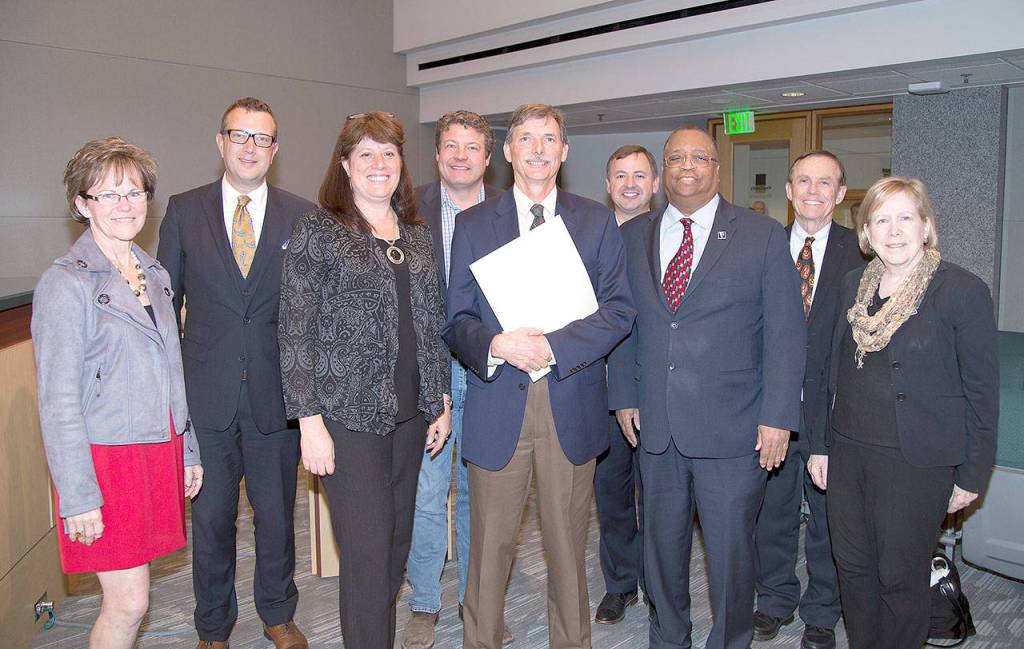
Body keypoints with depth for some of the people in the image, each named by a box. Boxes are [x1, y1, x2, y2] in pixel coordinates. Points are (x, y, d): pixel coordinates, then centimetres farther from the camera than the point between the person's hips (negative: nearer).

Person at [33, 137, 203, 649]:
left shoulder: (154, 274, 11)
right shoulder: (64, 282, -10)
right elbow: (58, 400, -12)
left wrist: (189, 451, 16)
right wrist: (77, 495, -14)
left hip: (160, 449, 6)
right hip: (105, 455, -6)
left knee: (128, 597, 13)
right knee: (128, 603, -2)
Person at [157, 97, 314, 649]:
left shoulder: (303, 216, 1)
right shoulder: (184, 210, 3)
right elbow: (164, 299, 6)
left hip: (277, 392, 0)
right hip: (206, 394, 1)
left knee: (277, 512, 14)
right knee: (210, 515, 13)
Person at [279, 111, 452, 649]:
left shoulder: (417, 234, 11)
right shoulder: (317, 229, -5)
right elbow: (294, 331, -8)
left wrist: (442, 400, 11)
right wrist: (309, 421, -13)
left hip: (410, 412, 5)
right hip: (348, 414, -5)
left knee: (397, 544, 14)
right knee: (368, 555, -2)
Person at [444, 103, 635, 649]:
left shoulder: (597, 222, 7)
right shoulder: (473, 225, 7)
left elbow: (619, 310, -2)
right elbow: (456, 321, 2)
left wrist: (553, 346, -16)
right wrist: (496, 346, -19)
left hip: (571, 404, 1)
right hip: (497, 405, 0)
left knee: (568, 544, 13)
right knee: (490, 546, 8)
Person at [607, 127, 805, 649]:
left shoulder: (762, 235, -2)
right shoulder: (633, 237, 8)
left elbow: (785, 332, -5)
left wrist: (777, 417, -10)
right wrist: (624, 396, 5)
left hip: (732, 430, -3)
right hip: (655, 426, 4)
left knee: (730, 548, 8)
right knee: (661, 544, 17)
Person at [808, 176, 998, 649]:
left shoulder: (963, 291, -10)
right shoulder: (853, 285, 6)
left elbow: (982, 391, -7)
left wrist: (972, 476, -6)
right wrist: (820, 444, 12)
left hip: (916, 461, -5)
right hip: (848, 452, 5)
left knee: (900, 577, 6)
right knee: (852, 566, 14)